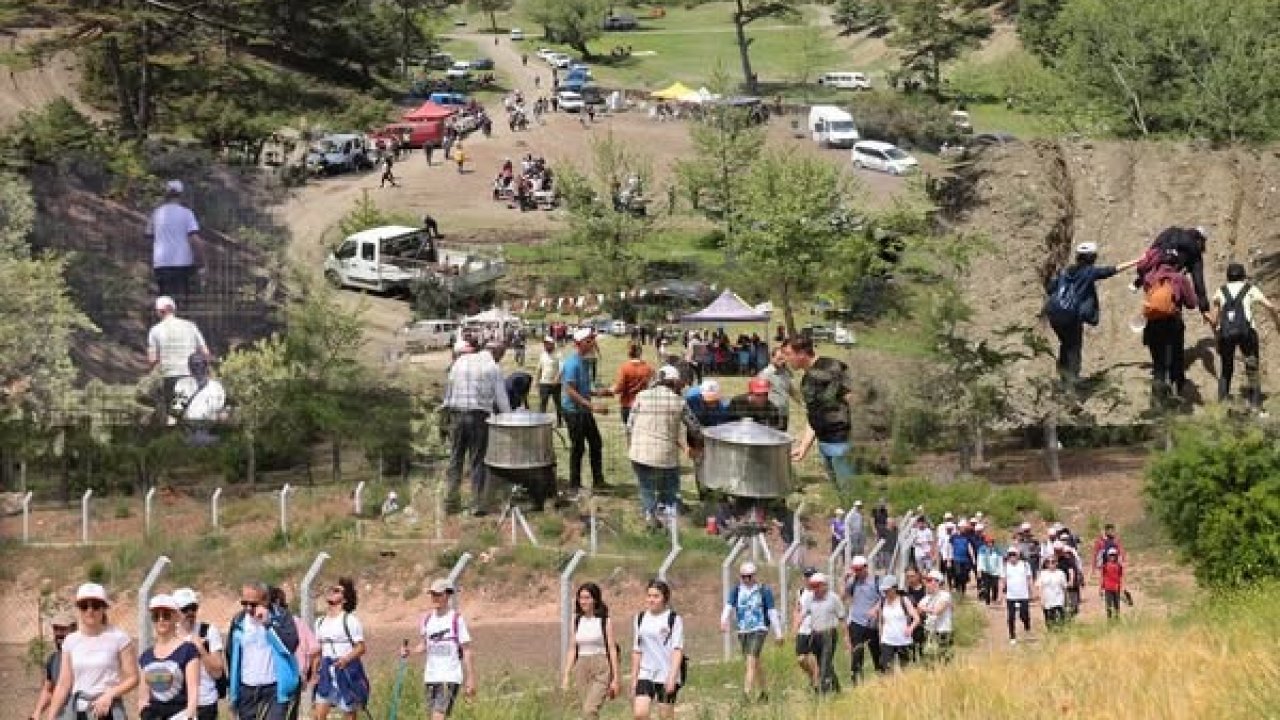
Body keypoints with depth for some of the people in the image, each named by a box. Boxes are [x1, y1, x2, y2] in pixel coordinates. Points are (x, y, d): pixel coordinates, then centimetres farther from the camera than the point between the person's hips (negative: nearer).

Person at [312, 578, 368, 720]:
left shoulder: (350, 620, -6)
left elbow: (361, 647, -9)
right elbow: (318, 649, 17)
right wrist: (316, 672, 8)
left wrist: (346, 659, -25)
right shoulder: (320, 622, 12)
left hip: (347, 671, -5)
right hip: (327, 673, 5)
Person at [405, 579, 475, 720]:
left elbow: (467, 651, -6)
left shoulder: (456, 619, -7)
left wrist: (470, 679, -10)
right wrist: (409, 651, -3)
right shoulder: (427, 619, 8)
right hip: (431, 677, 6)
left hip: (450, 678, -6)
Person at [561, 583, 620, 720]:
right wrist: (566, 676, 5)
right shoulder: (577, 621, 9)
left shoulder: (605, 621, -3)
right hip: (581, 669, 5)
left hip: (601, 669, -5)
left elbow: (612, 649, -4)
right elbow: (572, 650, 11)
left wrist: (615, 678, -7)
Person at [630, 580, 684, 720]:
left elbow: (678, 649, -10)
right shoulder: (641, 619, 11)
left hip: (667, 675, -4)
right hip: (646, 674, 4)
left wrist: (672, 676, -19)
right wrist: (634, 678, 13)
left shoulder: (674, 619, -4)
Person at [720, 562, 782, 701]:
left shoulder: (764, 590, -1)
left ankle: (748, 691, -26)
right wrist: (724, 620, -24)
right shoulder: (736, 590, 8)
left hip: (758, 630, -4)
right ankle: (762, 692, 28)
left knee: (751, 660, -19)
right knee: (755, 663, 14)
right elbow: (728, 606, -4)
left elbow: (772, 612, 1)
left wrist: (778, 633, 1)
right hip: (742, 631, 4)